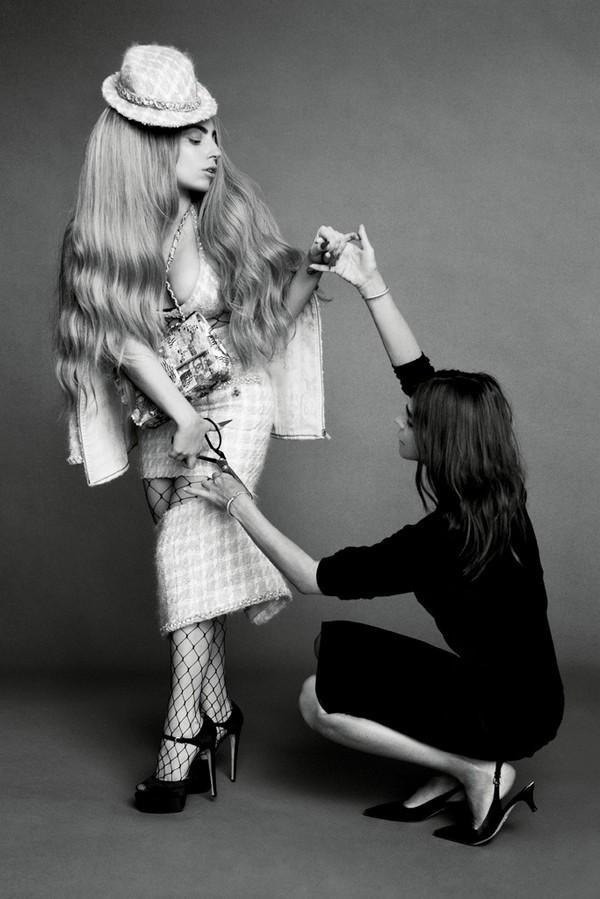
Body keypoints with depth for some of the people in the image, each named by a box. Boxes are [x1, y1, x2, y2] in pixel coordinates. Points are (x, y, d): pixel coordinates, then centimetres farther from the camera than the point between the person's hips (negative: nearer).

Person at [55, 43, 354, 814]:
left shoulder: (231, 214, -7)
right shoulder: (100, 236, -8)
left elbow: (276, 310, 5)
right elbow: (125, 339, -12)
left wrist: (310, 265, -14)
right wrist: (182, 417, -21)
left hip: (233, 401, -2)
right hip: (162, 415, 2)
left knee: (191, 556, -13)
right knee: (188, 564, 7)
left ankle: (181, 741, -9)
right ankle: (217, 711, 24)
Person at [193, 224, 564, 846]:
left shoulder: (439, 542, -28)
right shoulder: (498, 494, -6)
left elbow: (315, 578, -18)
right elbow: (416, 373, -1)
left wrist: (242, 509, -10)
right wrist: (370, 284, -2)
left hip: (503, 712, -8)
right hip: (527, 695, 8)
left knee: (318, 701, -4)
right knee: (341, 646, 10)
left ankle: (475, 772, -2)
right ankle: (451, 777, 7)